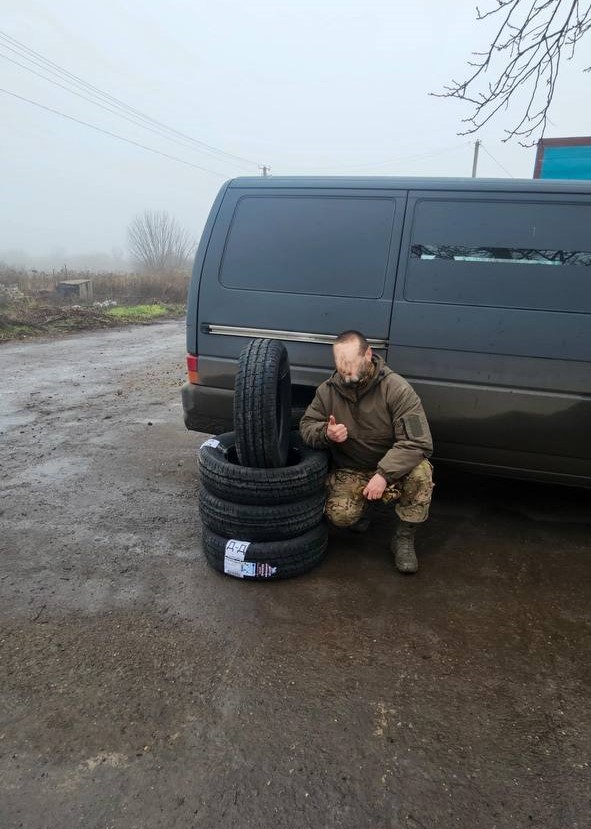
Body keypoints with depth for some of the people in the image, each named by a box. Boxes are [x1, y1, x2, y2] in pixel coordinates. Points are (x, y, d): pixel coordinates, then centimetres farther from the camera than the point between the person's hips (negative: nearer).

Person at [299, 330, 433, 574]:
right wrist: (326, 434, -23)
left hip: (392, 468, -1)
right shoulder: (328, 390, -8)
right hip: (349, 471, 2)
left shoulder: (397, 389, -21)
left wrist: (384, 474, -35)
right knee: (339, 515, -25)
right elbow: (306, 425, 2)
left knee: (420, 472, -33)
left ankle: (404, 537, -8)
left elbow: (418, 442, -25)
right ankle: (360, 508, 16)